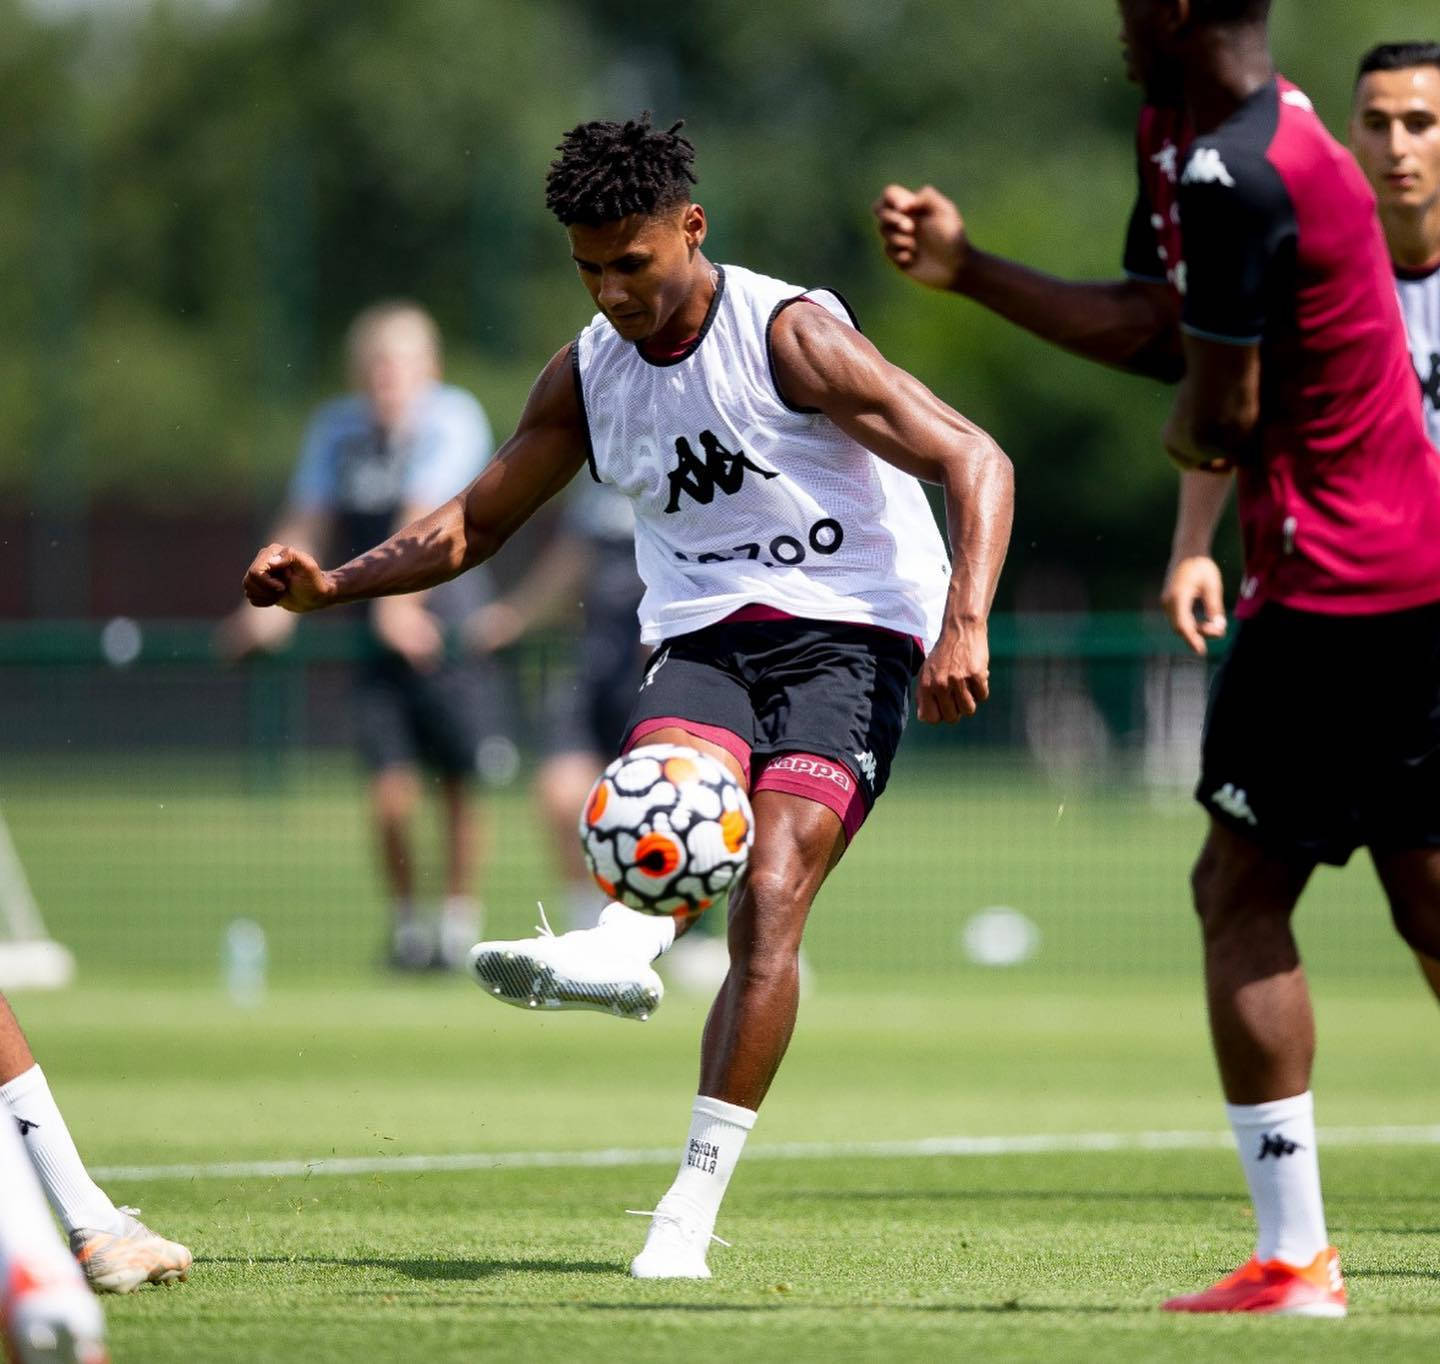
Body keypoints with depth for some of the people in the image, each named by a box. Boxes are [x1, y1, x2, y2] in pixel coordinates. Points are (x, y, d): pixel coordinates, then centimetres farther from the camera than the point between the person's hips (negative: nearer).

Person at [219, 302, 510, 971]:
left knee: (460, 785, 2)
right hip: (376, 638, 3)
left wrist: (399, 601, -33)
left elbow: (425, 519, -21)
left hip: (448, 631, -3)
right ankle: (405, 917, 12)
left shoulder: (453, 420, -8)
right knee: (391, 792, -7)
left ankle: (461, 915, 19)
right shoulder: (335, 429, 6)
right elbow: (305, 524, 6)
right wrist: (274, 602, -9)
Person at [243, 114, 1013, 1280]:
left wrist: (966, 625, -26)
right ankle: (620, 950, -63)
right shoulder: (587, 377, 8)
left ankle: (695, 1202, -27)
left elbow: (975, 463, -12)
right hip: (704, 640, 6)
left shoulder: (789, 334, -9)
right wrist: (331, 584, 4)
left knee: (770, 896, -24)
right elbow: (476, 524, 20)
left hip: (850, 636, -6)